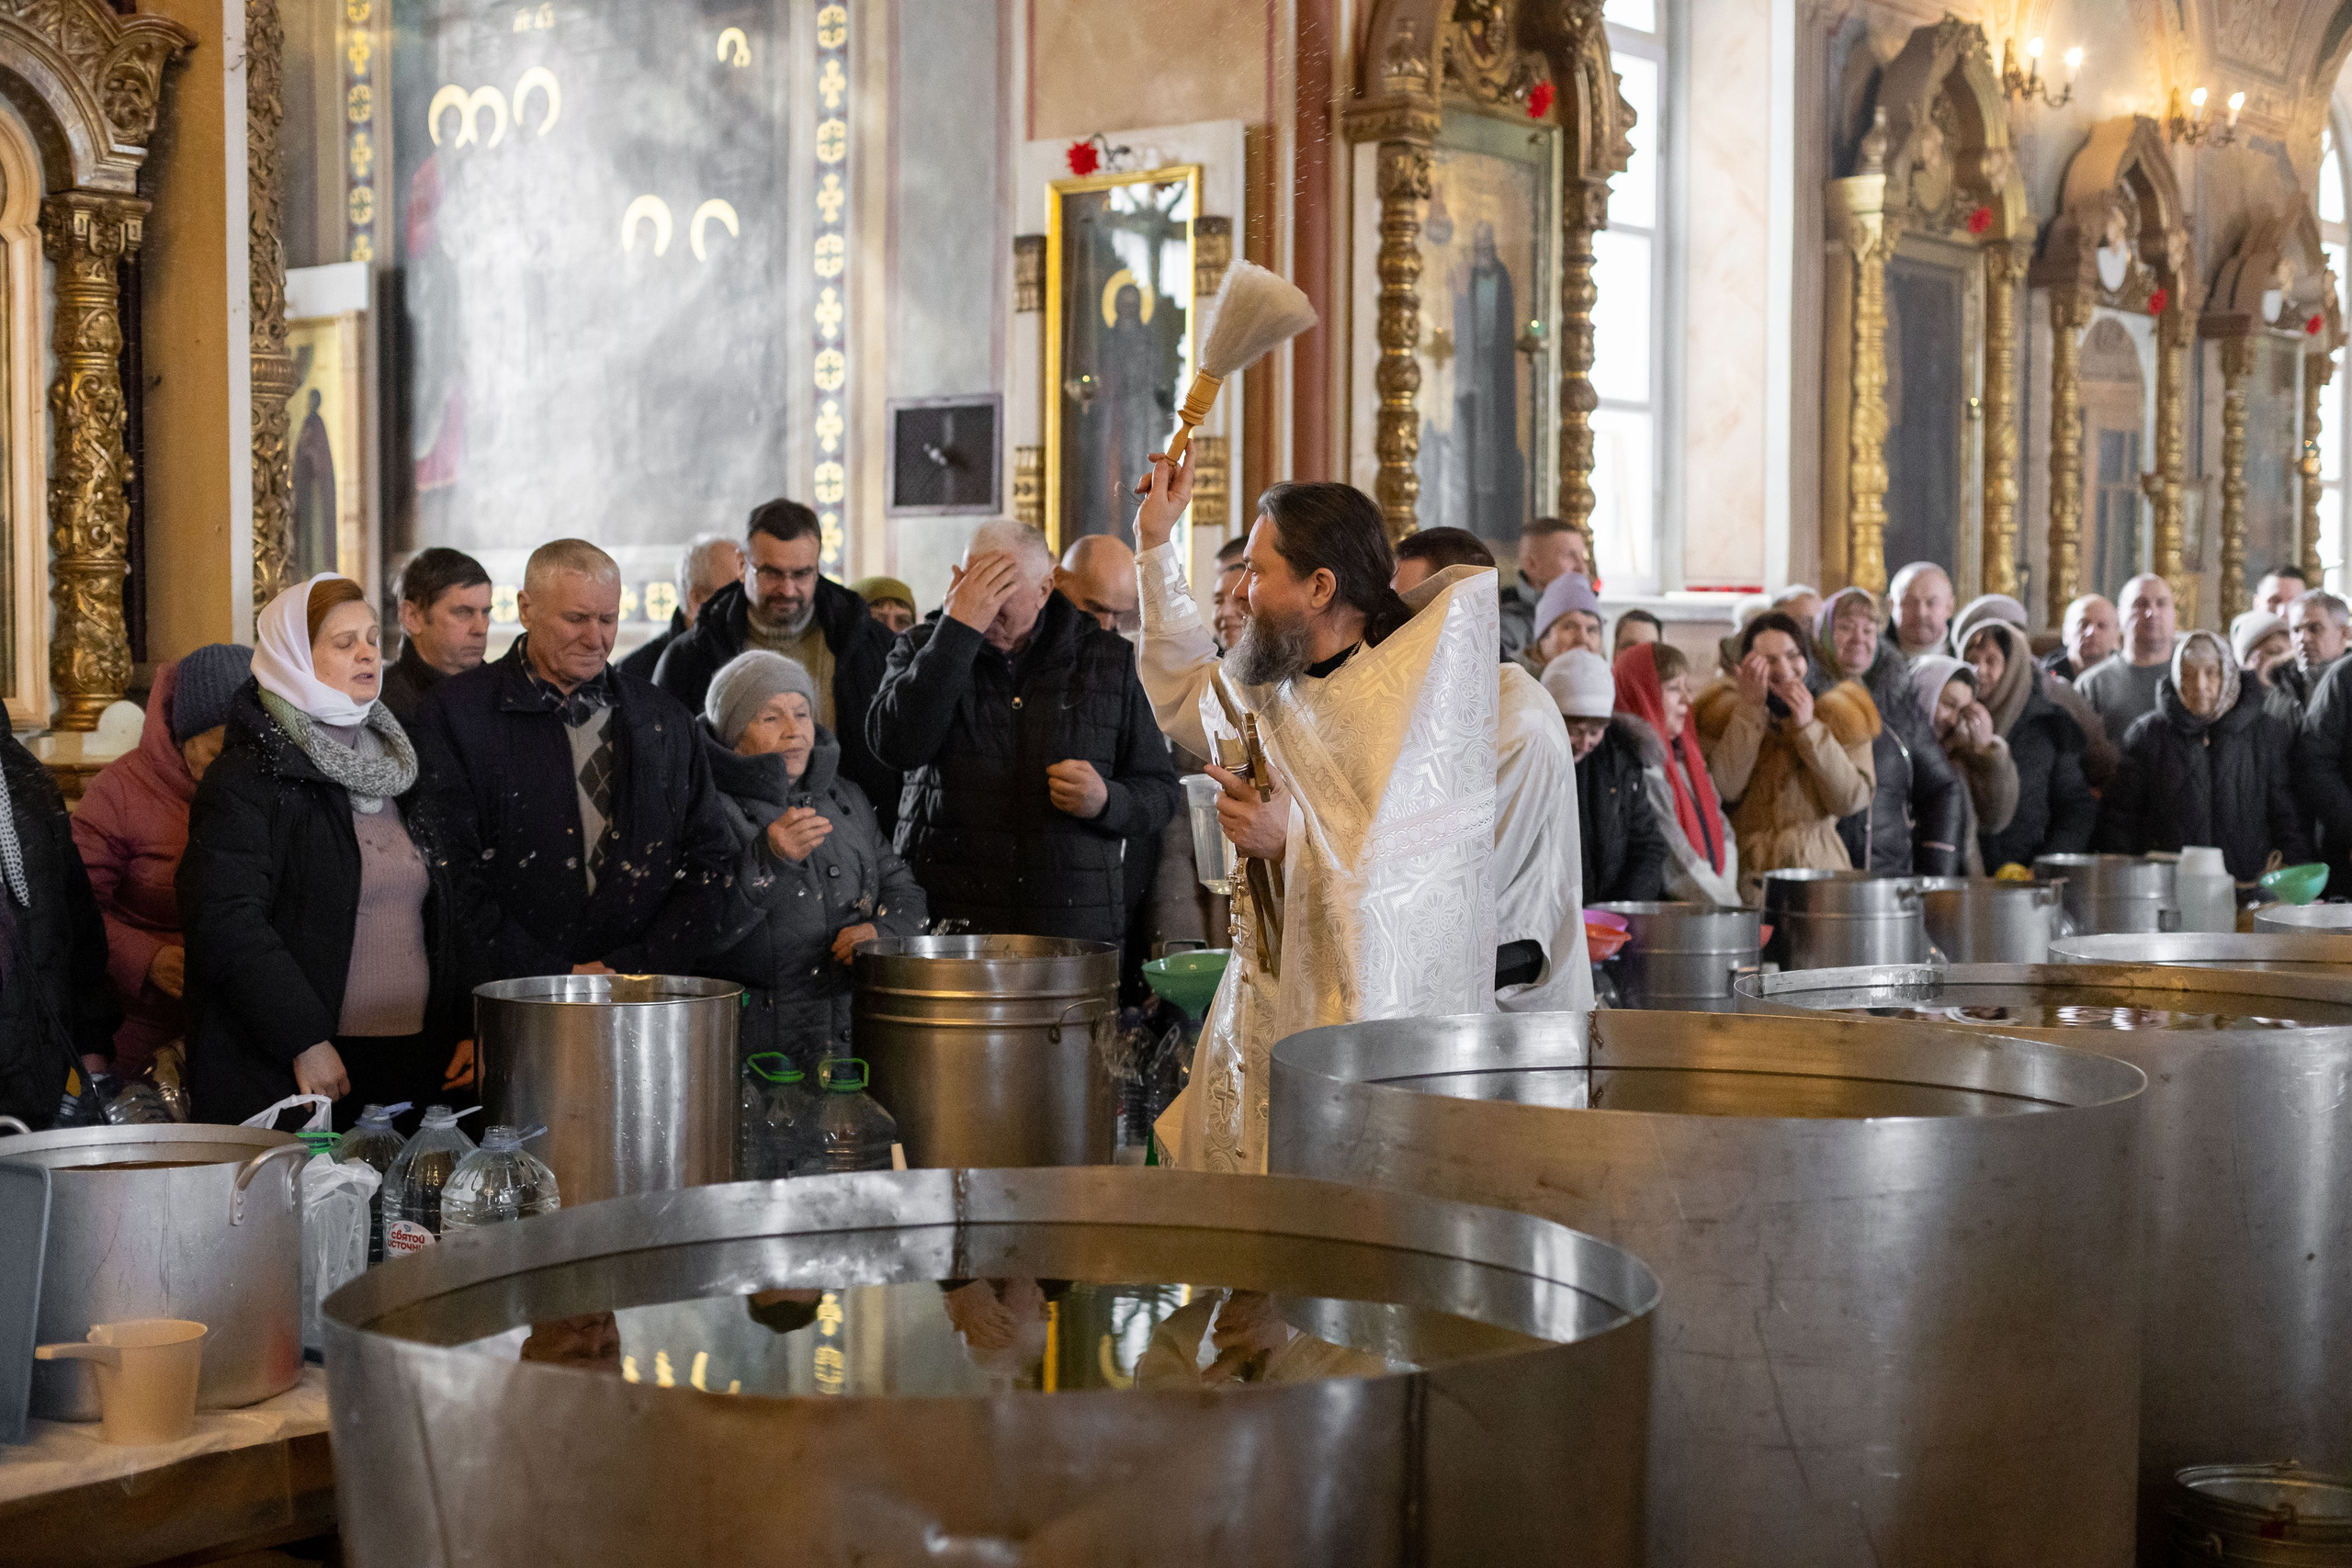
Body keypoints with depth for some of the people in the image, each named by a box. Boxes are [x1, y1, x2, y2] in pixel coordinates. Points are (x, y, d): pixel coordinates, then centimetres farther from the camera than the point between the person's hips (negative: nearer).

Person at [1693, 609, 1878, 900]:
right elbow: (1725, 789, -8)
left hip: (1817, 867, 0)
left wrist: (1808, 726, -8)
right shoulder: (1724, 710, 10)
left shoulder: (1840, 714, 11)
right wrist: (1752, 707, -6)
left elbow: (1851, 800, -3)